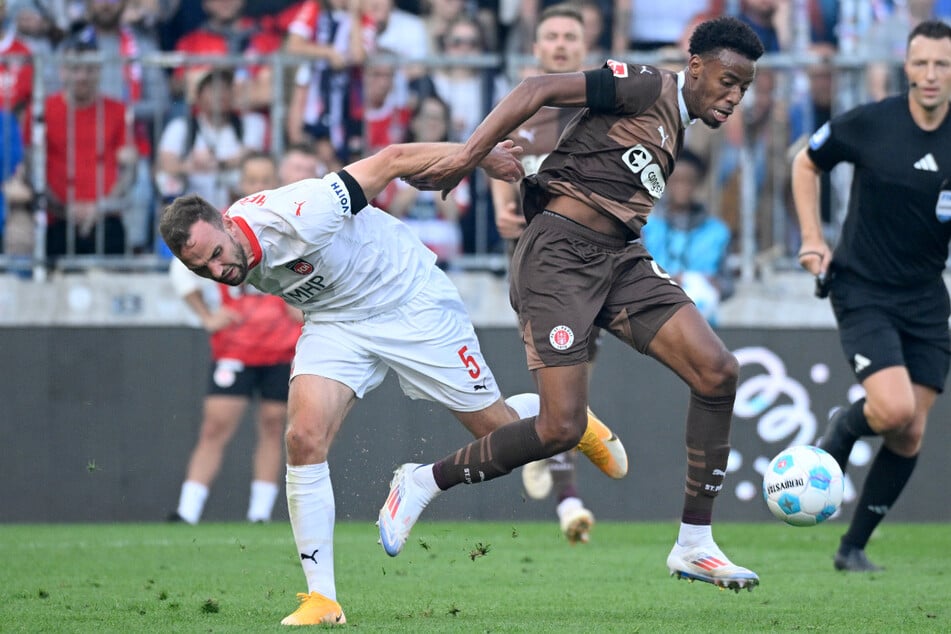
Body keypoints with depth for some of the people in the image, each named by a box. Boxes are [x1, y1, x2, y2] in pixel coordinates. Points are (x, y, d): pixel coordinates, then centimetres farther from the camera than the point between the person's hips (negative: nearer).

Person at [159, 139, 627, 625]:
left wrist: (482, 156, -15)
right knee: (304, 439, -18)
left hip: (411, 301, -4)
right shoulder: (239, 266, -15)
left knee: (496, 427, 7)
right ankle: (321, 598, -11)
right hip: (335, 322, 4)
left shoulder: (299, 216, -37)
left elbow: (392, 160, -25)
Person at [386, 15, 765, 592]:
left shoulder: (677, 131, 20)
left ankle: (695, 545, -2)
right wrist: (468, 157, -21)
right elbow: (540, 90, -14)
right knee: (562, 427, -16)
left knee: (718, 370, -9)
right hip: (560, 252, -9)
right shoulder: (648, 88, -7)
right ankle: (423, 483, 7)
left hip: (619, 258, 9)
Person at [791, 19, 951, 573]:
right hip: (862, 292, -3)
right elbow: (806, 163, 9)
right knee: (895, 410, -22)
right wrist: (813, 239, 1)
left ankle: (854, 547, 16)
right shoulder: (869, 124, -9)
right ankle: (843, 429, 13)